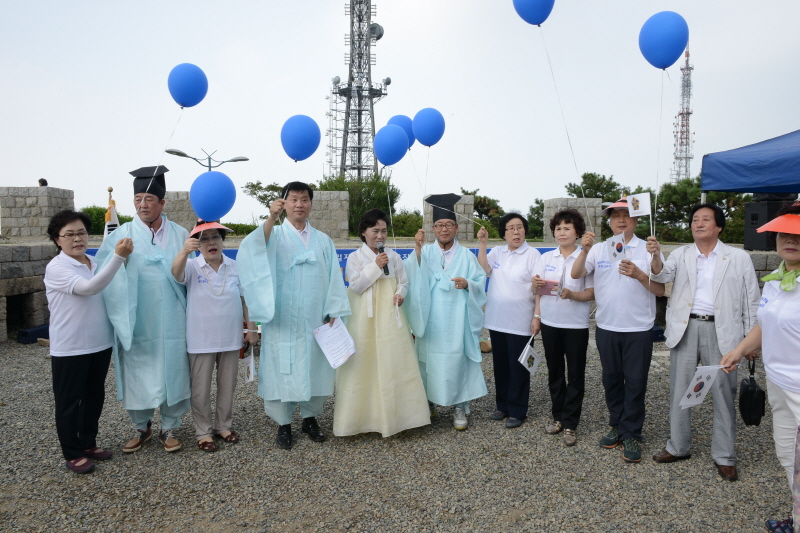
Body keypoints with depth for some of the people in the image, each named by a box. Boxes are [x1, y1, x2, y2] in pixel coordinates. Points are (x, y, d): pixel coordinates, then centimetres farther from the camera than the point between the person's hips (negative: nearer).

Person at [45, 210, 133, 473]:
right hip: (69, 349, -6)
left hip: (100, 344, 6)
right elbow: (88, 288, -30)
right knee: (69, 402, 7)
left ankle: (88, 443, 33)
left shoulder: (96, 264, 6)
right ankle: (73, 454, 21)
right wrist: (118, 257, -35)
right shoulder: (56, 267, -14)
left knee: (94, 397, 17)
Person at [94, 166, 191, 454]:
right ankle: (141, 427, 30)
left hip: (171, 322, 1)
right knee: (137, 374, 10)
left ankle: (169, 428, 25)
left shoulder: (180, 235, 3)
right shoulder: (121, 235, -1)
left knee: (172, 372, 8)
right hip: (136, 322, 0)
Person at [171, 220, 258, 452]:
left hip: (230, 338, 3)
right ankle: (204, 431, 25)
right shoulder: (192, 267, -8)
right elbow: (177, 272, -31)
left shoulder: (236, 267, 0)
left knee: (228, 385, 16)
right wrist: (184, 252, -51)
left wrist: (251, 327, 5)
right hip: (201, 340, -2)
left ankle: (224, 425, 34)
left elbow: (245, 299, 7)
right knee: (201, 389, 9)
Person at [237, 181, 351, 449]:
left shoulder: (323, 241, 10)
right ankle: (283, 424, 18)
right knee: (283, 370, 4)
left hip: (315, 321, 2)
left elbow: (334, 279, 7)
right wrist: (271, 219, -36)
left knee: (314, 368, 10)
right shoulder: (274, 235, 2)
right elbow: (252, 250, -21)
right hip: (283, 321, -2)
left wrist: (333, 313, -2)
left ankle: (310, 417, 27)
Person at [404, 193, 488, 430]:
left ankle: (459, 407, 12)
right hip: (431, 321, 1)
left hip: (456, 321, -1)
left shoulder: (467, 256, 5)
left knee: (457, 360, -1)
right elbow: (412, 275, -9)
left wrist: (467, 284, -18)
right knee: (428, 359, 6)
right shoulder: (425, 252, 7)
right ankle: (428, 402, 23)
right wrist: (418, 248, -19)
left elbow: (481, 284, 2)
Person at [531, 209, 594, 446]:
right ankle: (558, 416, 24)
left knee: (575, 374, 2)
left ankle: (570, 424, 10)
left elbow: (592, 292, -8)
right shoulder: (546, 258, 7)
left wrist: (572, 295, -25)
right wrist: (536, 300, -5)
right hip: (549, 322, 4)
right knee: (554, 372, 11)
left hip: (576, 324, -3)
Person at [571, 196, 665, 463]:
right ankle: (616, 426, 28)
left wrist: (639, 275, -22)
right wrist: (584, 250, -23)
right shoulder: (599, 250, 4)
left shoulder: (647, 250, -1)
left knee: (635, 383, 3)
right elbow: (576, 274, -8)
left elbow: (660, 290, -4)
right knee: (612, 380, 13)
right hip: (607, 328, 2)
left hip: (638, 329, -2)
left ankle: (631, 435, 14)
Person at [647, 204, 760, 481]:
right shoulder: (681, 254, 6)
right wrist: (656, 256, -32)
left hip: (721, 331, -2)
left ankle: (724, 456, 19)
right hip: (685, 329, 2)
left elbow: (751, 300, 4)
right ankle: (678, 447, 24)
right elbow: (663, 274, -11)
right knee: (679, 390, 9)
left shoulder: (739, 257, 2)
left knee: (724, 393, 4)